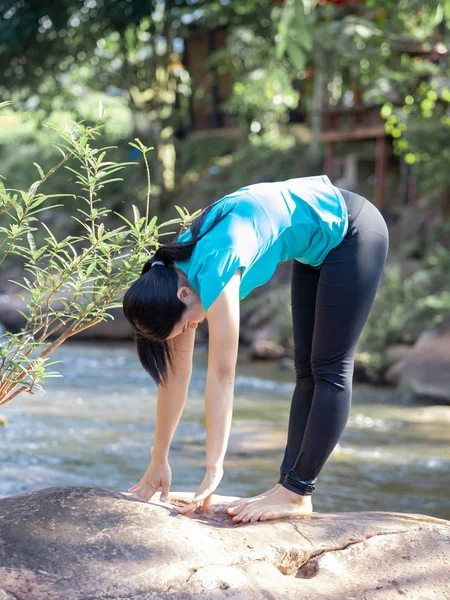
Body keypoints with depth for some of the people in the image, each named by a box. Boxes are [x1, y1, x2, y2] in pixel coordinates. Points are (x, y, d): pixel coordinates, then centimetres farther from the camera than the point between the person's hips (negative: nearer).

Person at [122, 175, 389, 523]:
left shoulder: (213, 273, -32)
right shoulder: (173, 276, -7)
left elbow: (222, 376, -31)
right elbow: (176, 373, -4)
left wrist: (214, 469, -28)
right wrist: (158, 462, -2)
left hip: (351, 231, -9)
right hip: (318, 248, 9)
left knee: (330, 370, -7)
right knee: (307, 369, 6)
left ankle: (295, 493, -6)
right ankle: (290, 485, 8)